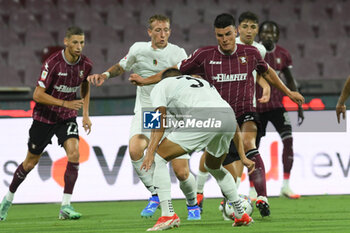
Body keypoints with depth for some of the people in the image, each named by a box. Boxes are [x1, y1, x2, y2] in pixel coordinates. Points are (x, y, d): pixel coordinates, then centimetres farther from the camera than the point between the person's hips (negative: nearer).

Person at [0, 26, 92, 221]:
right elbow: (38, 95, -21)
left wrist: (86, 115, 9)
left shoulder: (86, 64, -7)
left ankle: (66, 206, -15)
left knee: (74, 153, -20)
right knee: (31, 162, 8)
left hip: (67, 117, 3)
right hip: (44, 117, -3)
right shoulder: (53, 63, -23)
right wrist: (65, 103, -28)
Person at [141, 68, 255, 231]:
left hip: (202, 119, -6)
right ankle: (241, 216, 32)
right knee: (214, 167, 33)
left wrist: (150, 152, 0)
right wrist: (243, 157, 37)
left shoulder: (161, 86, 27)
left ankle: (168, 215, -6)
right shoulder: (204, 83, 42)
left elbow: (160, 121, 8)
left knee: (159, 158, 6)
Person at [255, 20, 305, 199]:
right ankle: (252, 190, 15)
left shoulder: (283, 55, 3)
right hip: (256, 106, -2)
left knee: (288, 140, -14)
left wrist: (299, 106, 12)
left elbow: (290, 81, 13)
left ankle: (286, 186, -8)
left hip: (277, 104, 2)